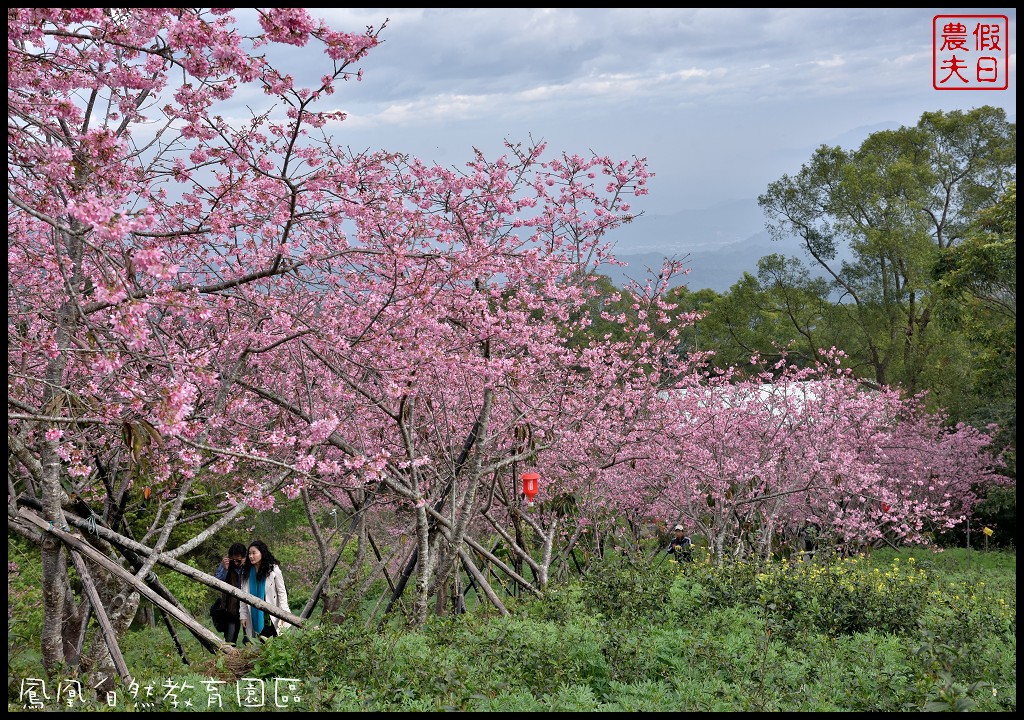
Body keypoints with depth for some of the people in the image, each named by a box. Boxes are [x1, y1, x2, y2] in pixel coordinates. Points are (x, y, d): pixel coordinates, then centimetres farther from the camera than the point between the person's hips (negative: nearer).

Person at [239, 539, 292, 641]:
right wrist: (243, 616, 4)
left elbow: (282, 592, -2)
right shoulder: (246, 573, 8)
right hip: (255, 616, 3)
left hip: (272, 617, -3)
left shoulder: (273, 570, -2)